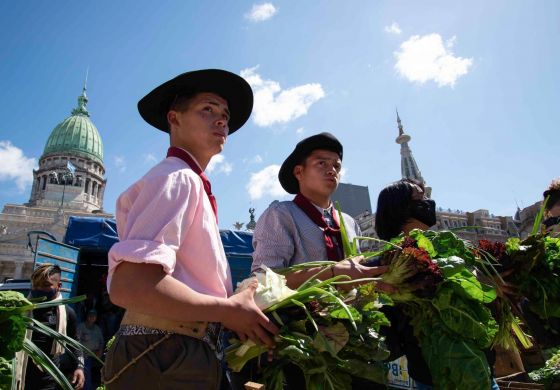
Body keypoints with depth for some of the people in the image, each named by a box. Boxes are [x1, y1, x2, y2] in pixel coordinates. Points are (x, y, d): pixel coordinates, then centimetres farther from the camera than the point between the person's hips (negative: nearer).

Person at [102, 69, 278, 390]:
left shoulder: (192, 185, 17)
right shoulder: (176, 178, -13)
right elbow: (129, 287, -26)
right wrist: (228, 310, -17)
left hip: (187, 358, 10)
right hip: (164, 364, -9)